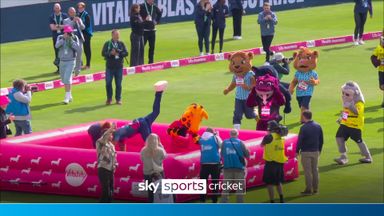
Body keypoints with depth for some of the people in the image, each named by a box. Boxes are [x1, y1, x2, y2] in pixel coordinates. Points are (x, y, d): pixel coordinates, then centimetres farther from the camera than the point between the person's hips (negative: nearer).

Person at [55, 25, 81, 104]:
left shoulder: (75, 38, -7)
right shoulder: (60, 38, -2)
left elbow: (79, 49, -15)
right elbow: (57, 45, -20)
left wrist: (72, 42, -23)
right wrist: (63, 39, -30)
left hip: (71, 61, -4)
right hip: (62, 61, 4)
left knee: (67, 79, -16)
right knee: (64, 79, 13)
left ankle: (67, 97, -15)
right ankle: (69, 95, 30)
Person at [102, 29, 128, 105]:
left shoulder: (121, 44, 6)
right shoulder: (107, 44, 0)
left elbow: (126, 53, -1)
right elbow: (103, 53, -7)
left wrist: (119, 54, -16)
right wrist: (110, 53, -21)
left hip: (119, 67, 1)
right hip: (110, 67, -1)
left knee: (118, 84, 5)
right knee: (108, 83, -2)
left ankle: (118, 99, 15)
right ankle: (109, 99, 13)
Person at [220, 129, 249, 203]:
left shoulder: (224, 142, 2)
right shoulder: (240, 143, -6)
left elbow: (222, 154, 8)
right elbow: (247, 154, -3)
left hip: (228, 167, 2)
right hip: (239, 167, -2)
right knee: (240, 188, 4)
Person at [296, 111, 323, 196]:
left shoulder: (304, 127, -14)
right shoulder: (318, 126, 5)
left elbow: (300, 140, -12)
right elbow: (321, 140, 11)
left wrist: (297, 151, -2)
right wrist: (319, 150, 20)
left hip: (306, 152, -5)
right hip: (316, 152, 5)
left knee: (307, 171, -1)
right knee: (315, 170, 12)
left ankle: (309, 189, 0)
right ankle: (315, 189, 15)